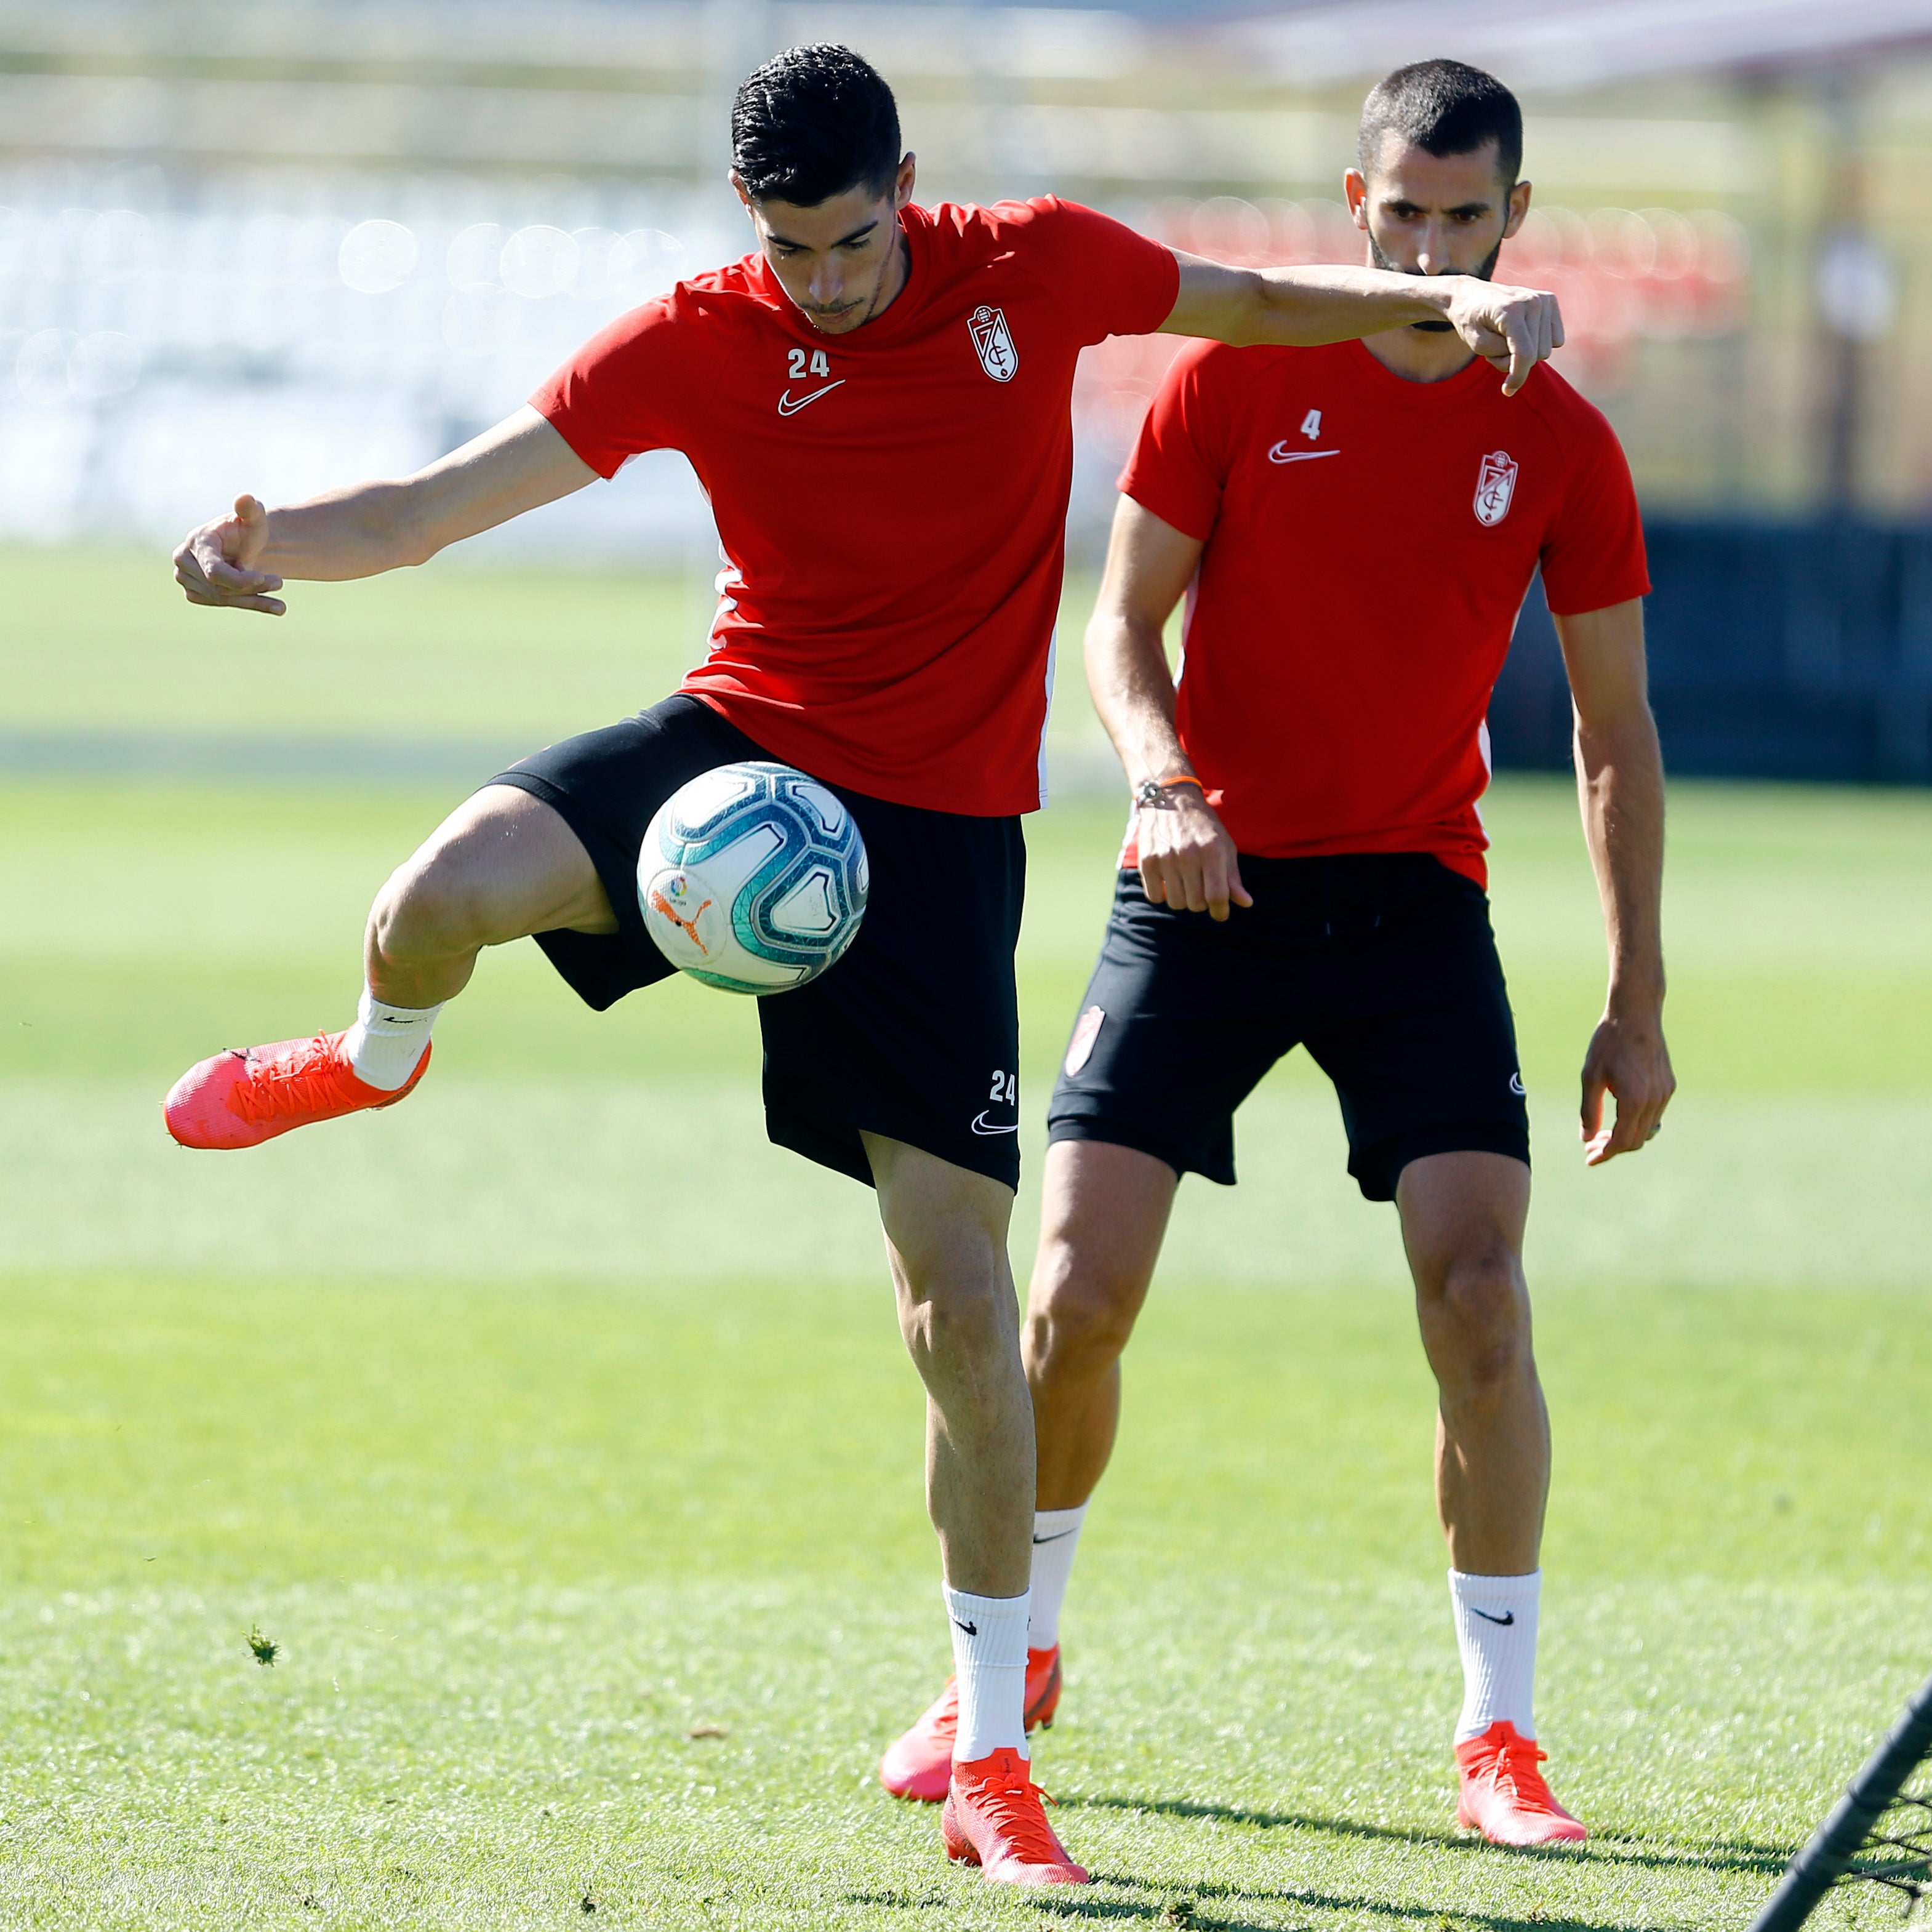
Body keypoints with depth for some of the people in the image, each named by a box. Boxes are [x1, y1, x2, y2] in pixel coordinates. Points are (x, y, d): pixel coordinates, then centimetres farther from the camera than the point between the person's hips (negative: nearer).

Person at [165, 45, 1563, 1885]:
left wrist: (1446, 299, -1)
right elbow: (437, 504, -10)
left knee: (961, 1297, -4)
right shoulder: (698, 341, -7)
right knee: (443, 892, -31)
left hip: (938, 819, 0)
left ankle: (991, 1751, 9)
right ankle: (377, 1059, 10)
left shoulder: (1040, 266, -3)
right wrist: (270, 544, -29)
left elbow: (1260, 303, 15)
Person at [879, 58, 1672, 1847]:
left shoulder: (1558, 443, 1)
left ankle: (1499, 1727, -3)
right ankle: (1012, 1656, 17)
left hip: (1415, 898, 1)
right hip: (1208, 888, 0)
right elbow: (1123, 623, 0)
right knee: (1076, 1292, -6)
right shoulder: (1235, 378, -2)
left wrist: (1635, 1005, 3)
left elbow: (1615, 732, 7)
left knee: (1479, 1298, -14)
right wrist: (1162, 785, -22)